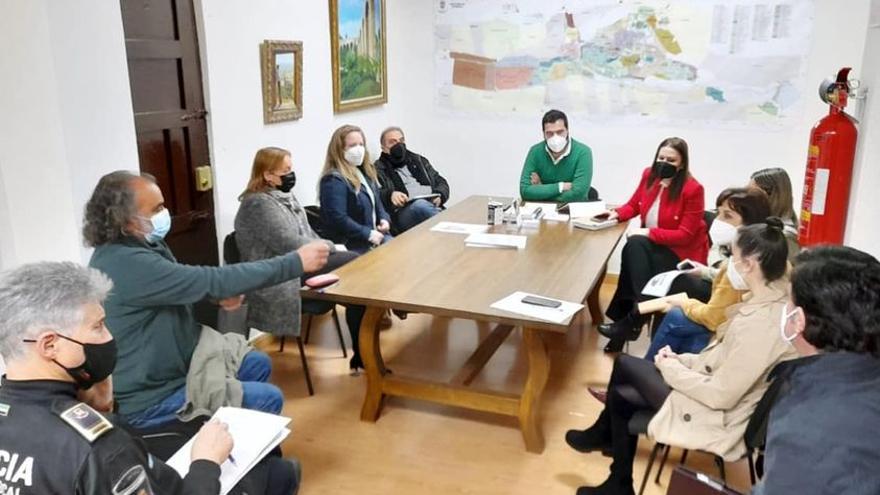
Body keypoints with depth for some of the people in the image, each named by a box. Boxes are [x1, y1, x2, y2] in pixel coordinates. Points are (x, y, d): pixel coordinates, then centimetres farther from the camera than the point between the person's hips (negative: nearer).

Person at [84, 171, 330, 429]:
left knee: (258, 364, 18)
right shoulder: (126, 263, -31)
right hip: (153, 397, -10)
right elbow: (214, 279, -32)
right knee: (269, 399, -9)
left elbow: (182, 287, 16)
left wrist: (221, 292, -5)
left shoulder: (140, 244, 1)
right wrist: (296, 262, -28)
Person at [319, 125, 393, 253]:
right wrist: (368, 234, -19)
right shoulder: (334, 180, -14)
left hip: (376, 234, 9)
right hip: (352, 244, -9)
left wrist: (384, 219, 5)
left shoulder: (366, 172, 15)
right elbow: (337, 219, -21)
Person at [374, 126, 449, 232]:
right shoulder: (378, 169, 13)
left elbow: (441, 183, 27)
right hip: (402, 213, -4)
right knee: (421, 204, -36)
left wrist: (440, 195, 3)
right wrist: (390, 195, -24)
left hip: (432, 208, 4)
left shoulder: (419, 160, 29)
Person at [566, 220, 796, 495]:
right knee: (622, 394, 12)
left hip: (716, 417, -8)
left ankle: (603, 437, 32)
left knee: (625, 364, 5)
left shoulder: (761, 324, -33)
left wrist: (671, 367, -15)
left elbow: (720, 396, -28)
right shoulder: (777, 297, -5)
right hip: (715, 387, 8)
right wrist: (683, 360, -1)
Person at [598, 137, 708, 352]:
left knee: (635, 245, -29)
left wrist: (649, 233, -25)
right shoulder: (649, 175, -1)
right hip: (651, 246, 5)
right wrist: (617, 214, -10)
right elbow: (634, 205, 12)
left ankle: (629, 321, -25)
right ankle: (639, 314, -22)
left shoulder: (693, 189, -18)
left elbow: (685, 235, -18)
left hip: (682, 253, -5)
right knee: (635, 247, -29)